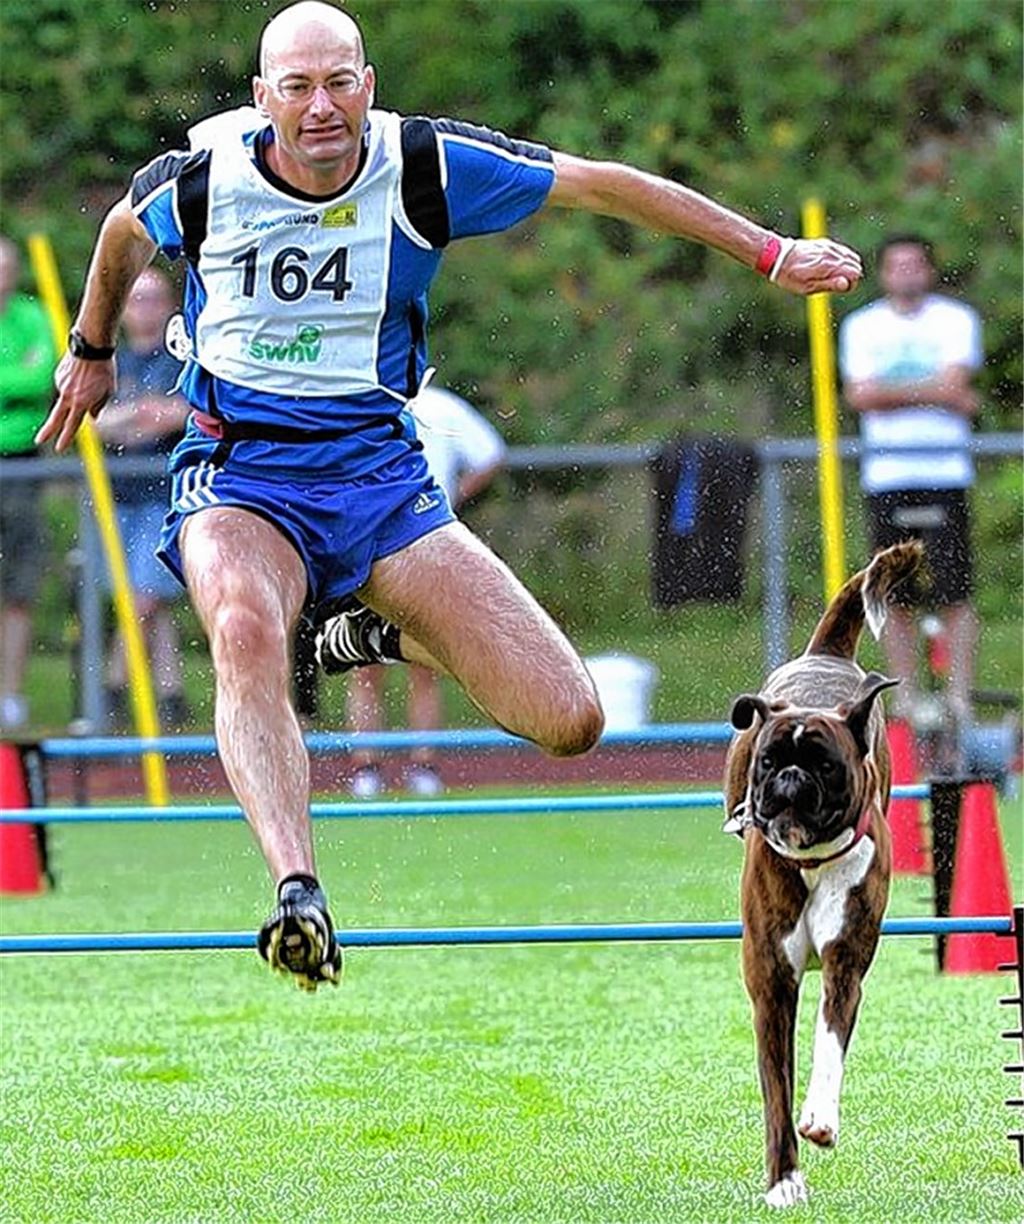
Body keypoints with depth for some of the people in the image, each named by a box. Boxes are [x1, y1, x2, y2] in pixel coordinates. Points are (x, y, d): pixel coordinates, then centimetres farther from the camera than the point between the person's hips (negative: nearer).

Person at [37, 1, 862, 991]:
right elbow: (125, 231, 16)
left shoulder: (423, 167, -9)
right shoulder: (204, 177, -9)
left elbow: (601, 185, 0)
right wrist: (91, 350, 32)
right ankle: (296, 892, -50)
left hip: (378, 470, 2)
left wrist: (769, 251, 2)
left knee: (568, 721, -8)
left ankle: (390, 635, 21)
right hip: (237, 474, -2)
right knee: (245, 630, -40)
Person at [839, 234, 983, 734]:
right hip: (885, 477, 1)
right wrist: (934, 393, -7)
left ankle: (959, 697, -5)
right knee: (897, 598, 0)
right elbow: (859, 395, -3)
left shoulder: (956, 319, 7)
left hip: (945, 473, -1)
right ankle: (906, 698, 6)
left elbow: (954, 382, -8)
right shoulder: (861, 326, 11)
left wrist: (892, 392, -5)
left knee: (954, 594, -7)